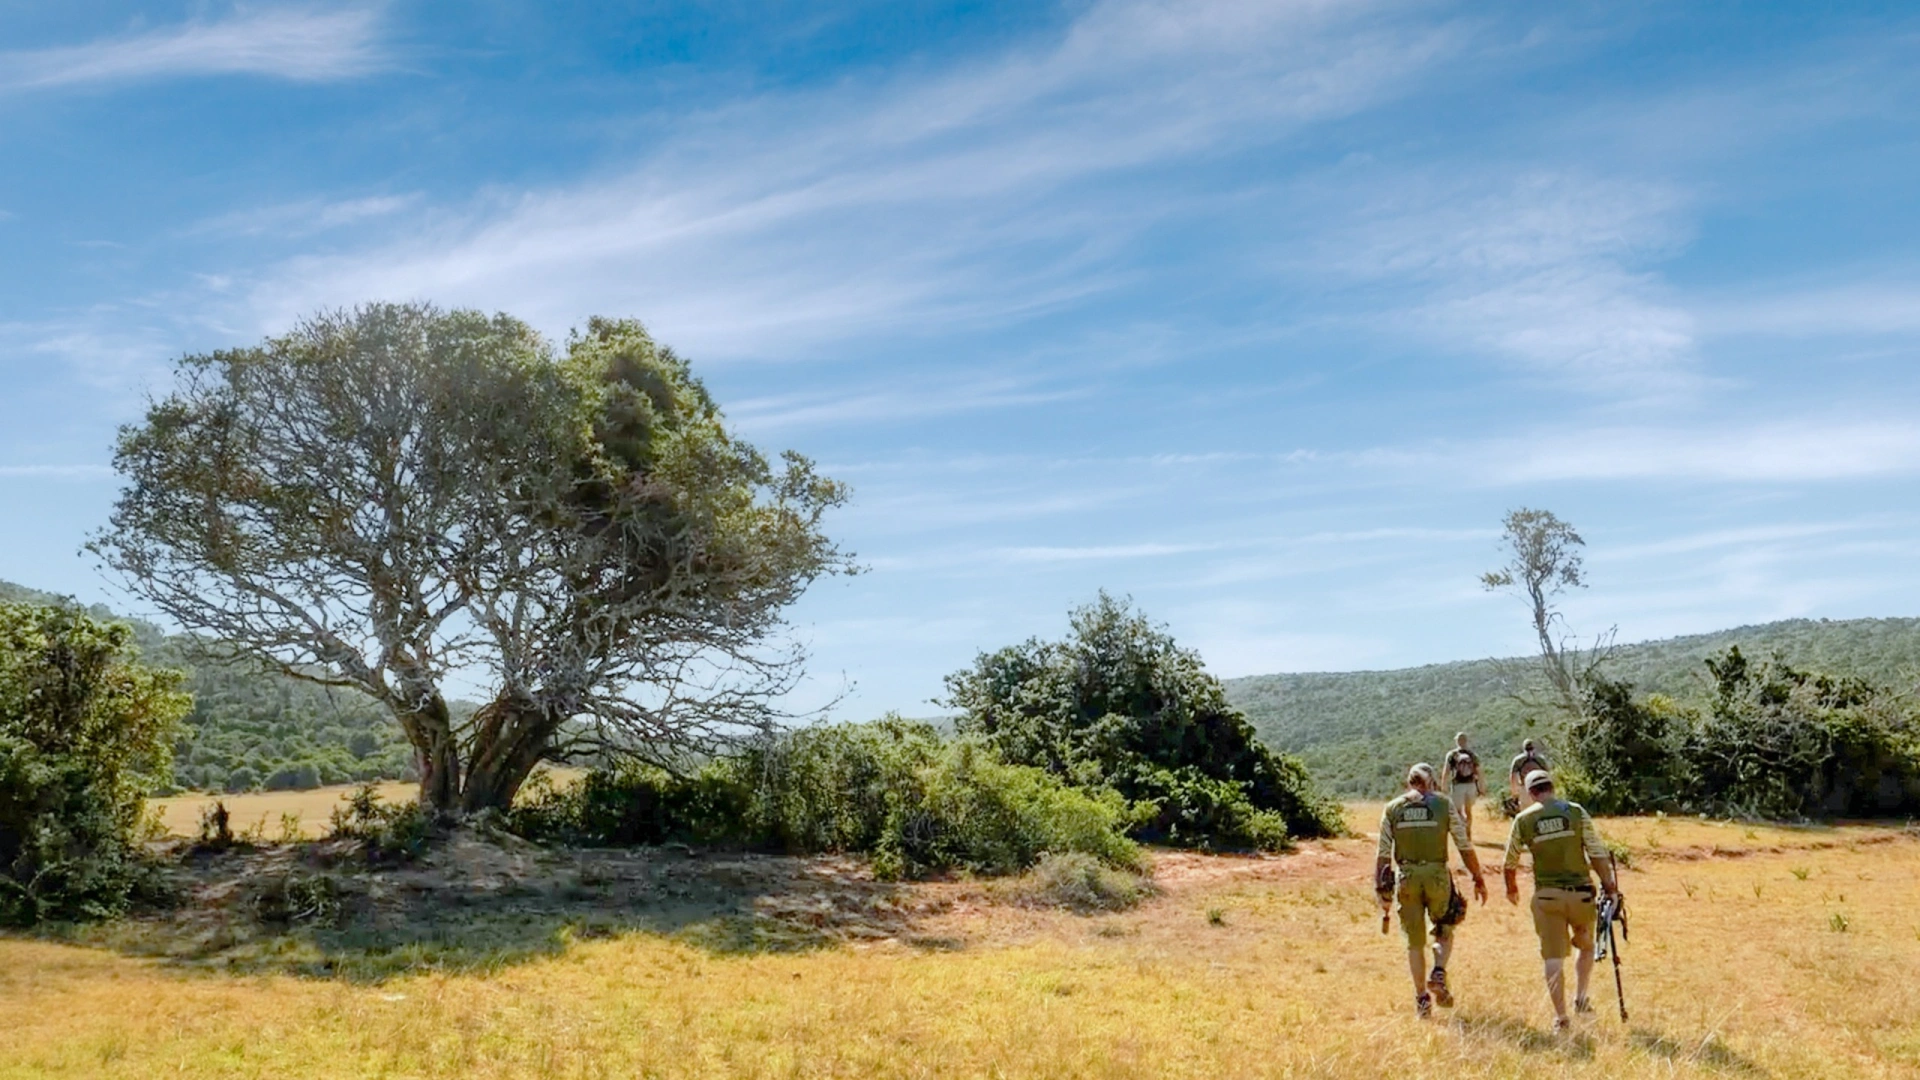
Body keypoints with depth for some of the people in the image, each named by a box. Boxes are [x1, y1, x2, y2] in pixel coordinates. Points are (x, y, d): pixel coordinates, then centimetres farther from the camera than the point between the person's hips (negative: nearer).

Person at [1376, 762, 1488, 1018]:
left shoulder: (1392, 809, 5)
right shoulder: (1443, 804, 1)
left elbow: (1383, 854, 2)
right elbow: (1464, 847, -1)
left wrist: (1381, 887, 6)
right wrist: (1478, 879, 7)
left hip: (1406, 877, 1)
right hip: (1436, 875, -1)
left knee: (1414, 942, 11)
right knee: (1444, 932, 19)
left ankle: (1421, 998, 10)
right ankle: (1438, 973, -5)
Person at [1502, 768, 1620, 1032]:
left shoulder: (1523, 819, -1)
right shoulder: (1576, 812, -2)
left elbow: (1510, 863, 4)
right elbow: (1597, 854, -7)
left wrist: (1511, 889, 22)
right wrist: (1608, 883, 6)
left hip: (1546, 895, -1)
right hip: (1580, 892, 1)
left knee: (1552, 957, 5)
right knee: (1586, 946, 25)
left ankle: (1560, 1017, 4)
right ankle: (1580, 997, 19)